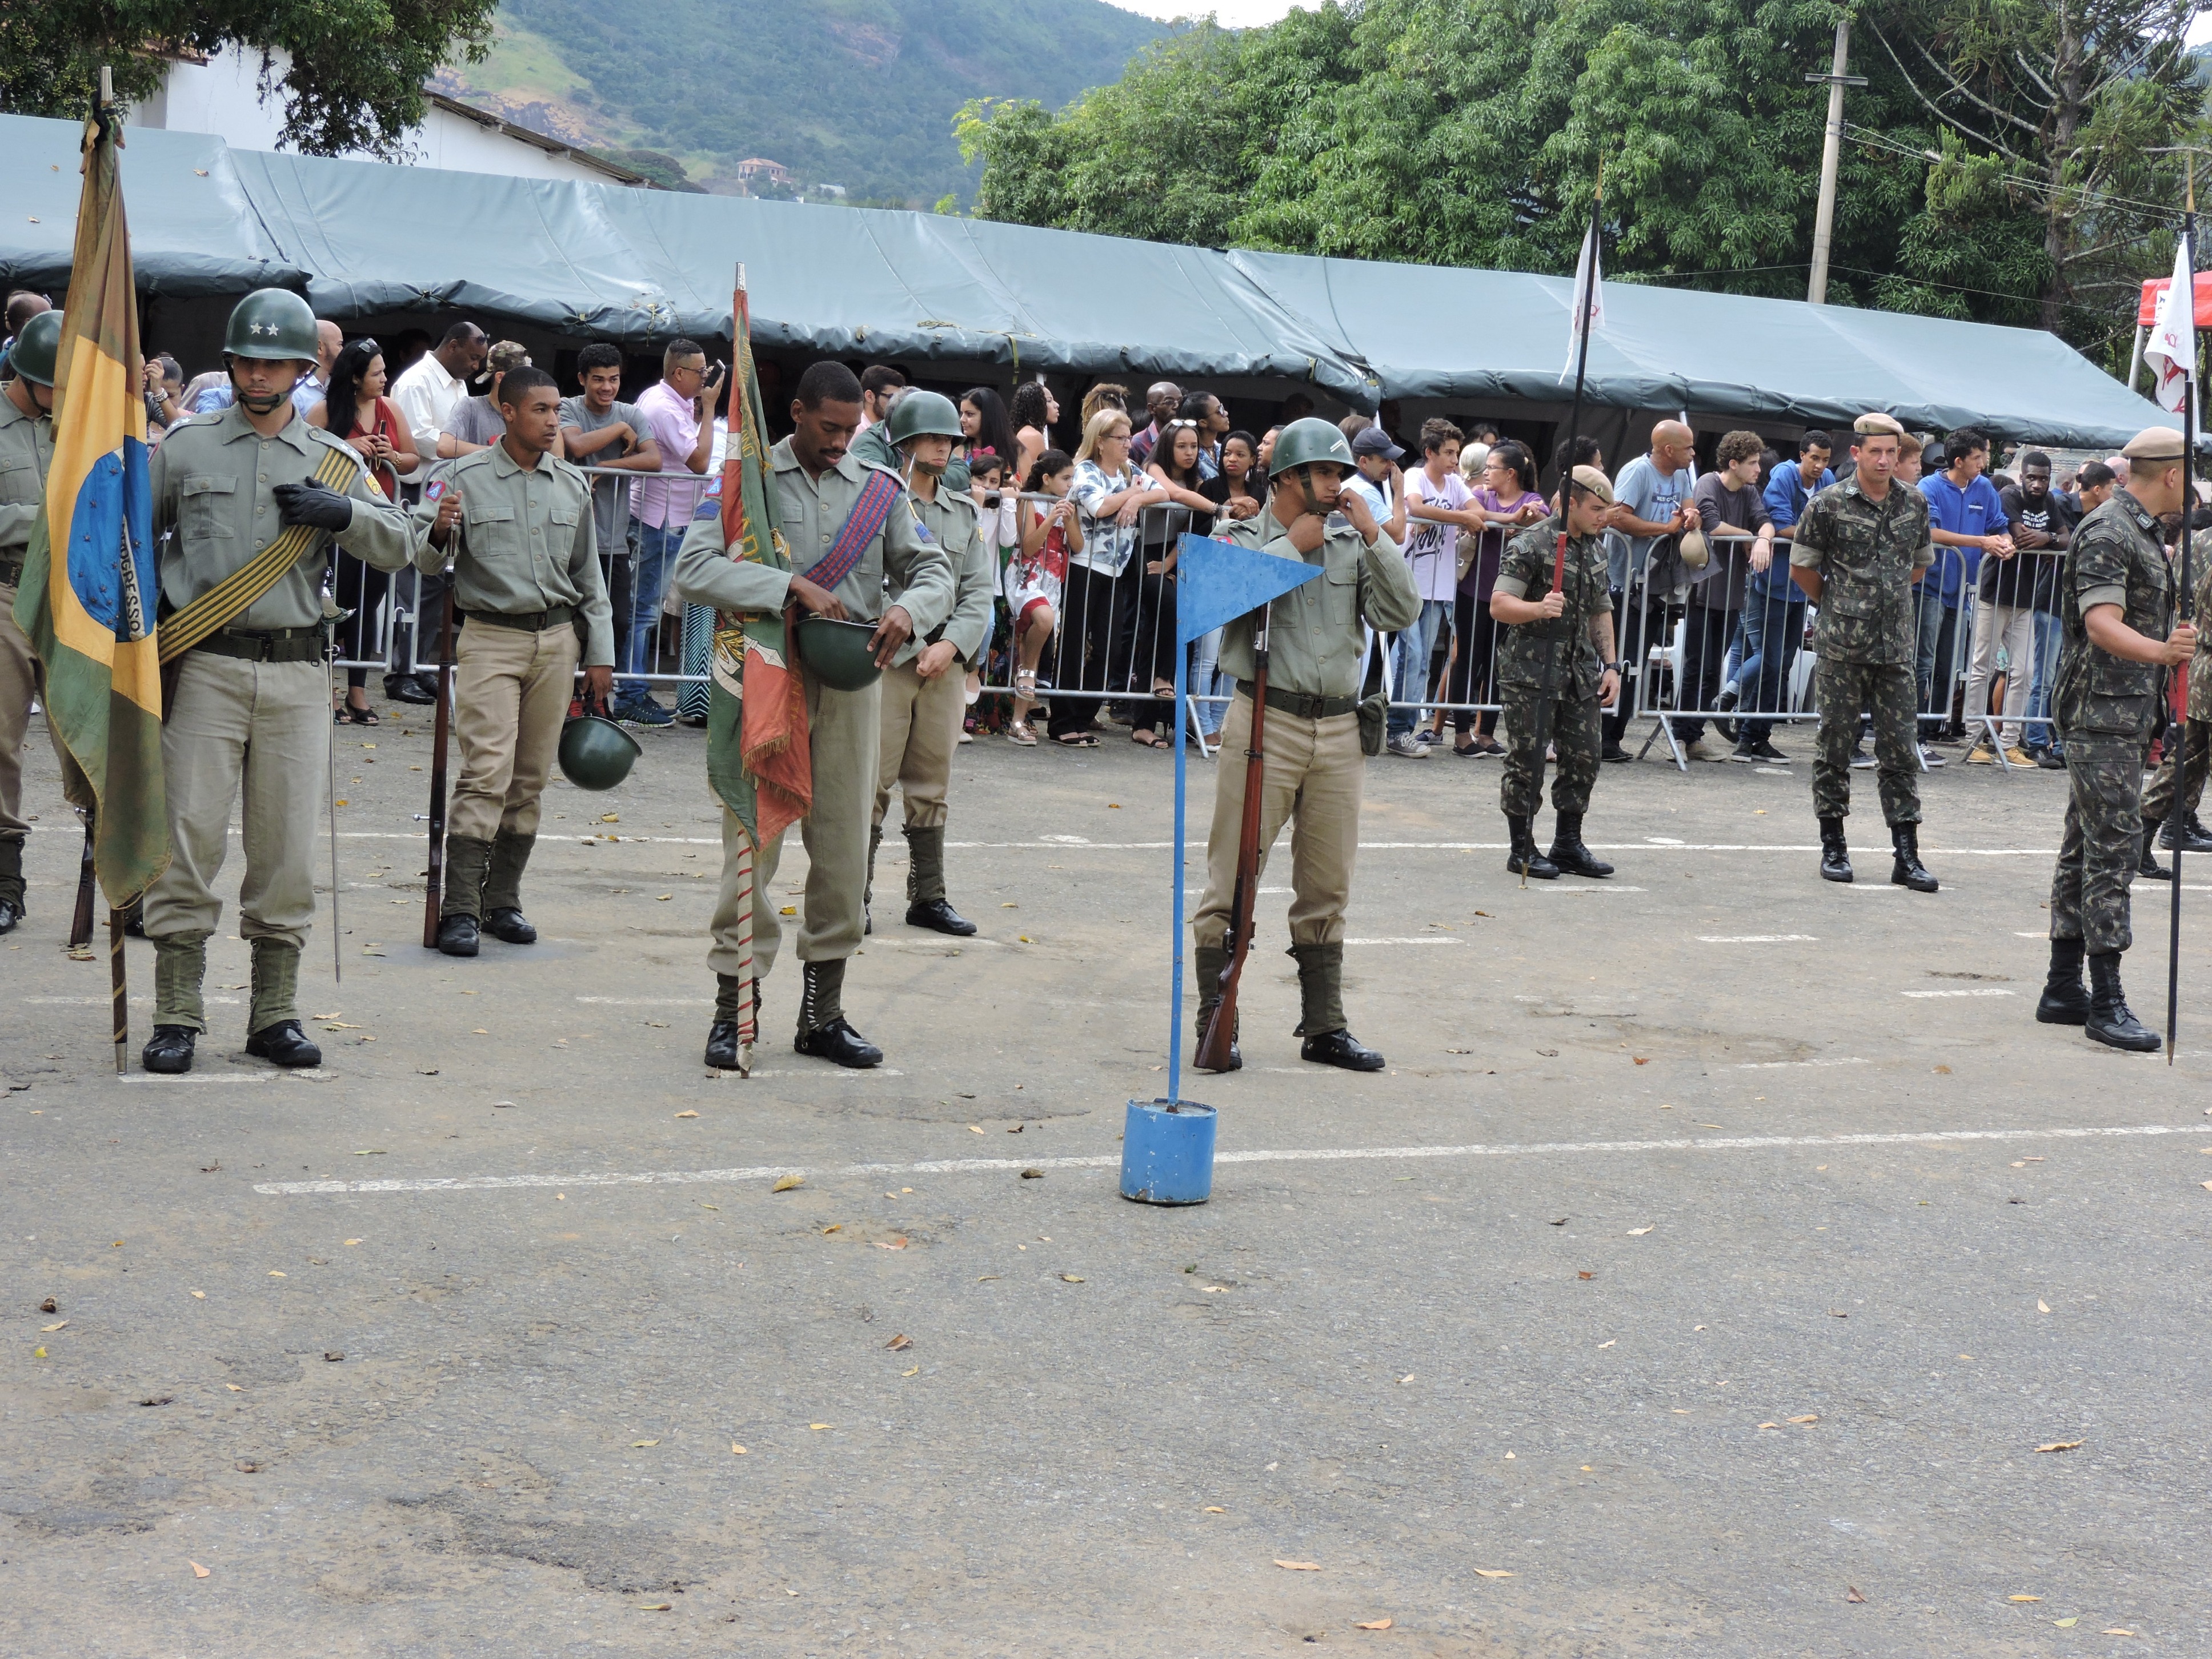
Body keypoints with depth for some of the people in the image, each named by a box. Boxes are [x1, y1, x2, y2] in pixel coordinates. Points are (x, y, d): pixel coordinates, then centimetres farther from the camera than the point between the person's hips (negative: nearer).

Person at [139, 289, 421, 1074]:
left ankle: (275, 1015, 12)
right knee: (190, 838, -5)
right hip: (206, 666, -2)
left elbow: (399, 547, 6)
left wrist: (342, 512, -10)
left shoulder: (336, 460, 12)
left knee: (286, 848, 4)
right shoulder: (185, 447, 8)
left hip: (296, 672, 2)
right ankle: (176, 1017, 0)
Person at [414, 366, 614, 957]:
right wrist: (439, 533, -23)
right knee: (486, 776, -13)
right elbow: (425, 558, 0)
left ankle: (502, 901, 14)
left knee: (531, 780, 6)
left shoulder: (573, 485, 11)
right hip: (491, 637, -4)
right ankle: (459, 909, -11)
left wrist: (599, 653, 14)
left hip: (557, 640, 4)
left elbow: (589, 575, 18)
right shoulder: (466, 477, -1)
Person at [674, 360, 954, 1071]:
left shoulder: (879, 490, 10)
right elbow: (694, 568, -13)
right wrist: (792, 588, -22)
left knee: (844, 847, 7)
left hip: (850, 685, 4)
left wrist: (908, 607, -13)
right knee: (753, 842, -4)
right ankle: (731, 1011, 5)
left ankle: (822, 1014, 17)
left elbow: (934, 570, 11)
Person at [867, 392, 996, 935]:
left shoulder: (966, 513, 13)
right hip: (887, 660, -5)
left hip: (946, 662, 5)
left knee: (931, 786, 9)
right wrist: (913, 646, -11)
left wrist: (951, 645, -6)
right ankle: (854, 896, 1)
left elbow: (980, 590, 9)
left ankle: (928, 897, 16)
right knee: (874, 782, -6)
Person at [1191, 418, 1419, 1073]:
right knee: (1233, 879, -4)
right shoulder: (1244, 538, 2)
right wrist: (1293, 544, -10)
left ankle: (1324, 1028, 18)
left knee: (1326, 888, 10)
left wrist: (1373, 536, -5)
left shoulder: (1353, 544, 12)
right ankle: (1216, 1026, 2)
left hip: (1339, 730, 4)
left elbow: (1402, 613, 0)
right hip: (1265, 721, -4)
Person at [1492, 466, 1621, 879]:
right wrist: (1539, 608, -33)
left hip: (1581, 673, 7)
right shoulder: (1531, 545, -10)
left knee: (1583, 760, 7)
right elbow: (1500, 605, -15)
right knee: (1527, 763, -2)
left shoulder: (1597, 551, 14)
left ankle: (1568, 845, 19)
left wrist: (1610, 666, 15)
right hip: (1530, 673, -7)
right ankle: (1523, 850, 7)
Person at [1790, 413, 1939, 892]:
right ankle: (1833, 847, 14)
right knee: (1835, 744, 3)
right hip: (1842, 645, -3)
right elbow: (1801, 567, 4)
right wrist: (1837, 605, 10)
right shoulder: (1828, 505, -5)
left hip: (1896, 646, 3)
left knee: (1899, 749, 2)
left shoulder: (1915, 504, 6)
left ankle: (1907, 855, 4)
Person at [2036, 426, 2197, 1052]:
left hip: (2122, 711, 11)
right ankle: (2105, 1003, -14)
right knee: (2113, 845, -13)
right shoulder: (2108, 532, -15)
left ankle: (2063, 988, 16)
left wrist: (2174, 648, 41)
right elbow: (2101, 625, -27)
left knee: (2085, 845, 11)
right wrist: (2160, 650, -41)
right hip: (2102, 710, -11)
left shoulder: (2140, 531, 18)